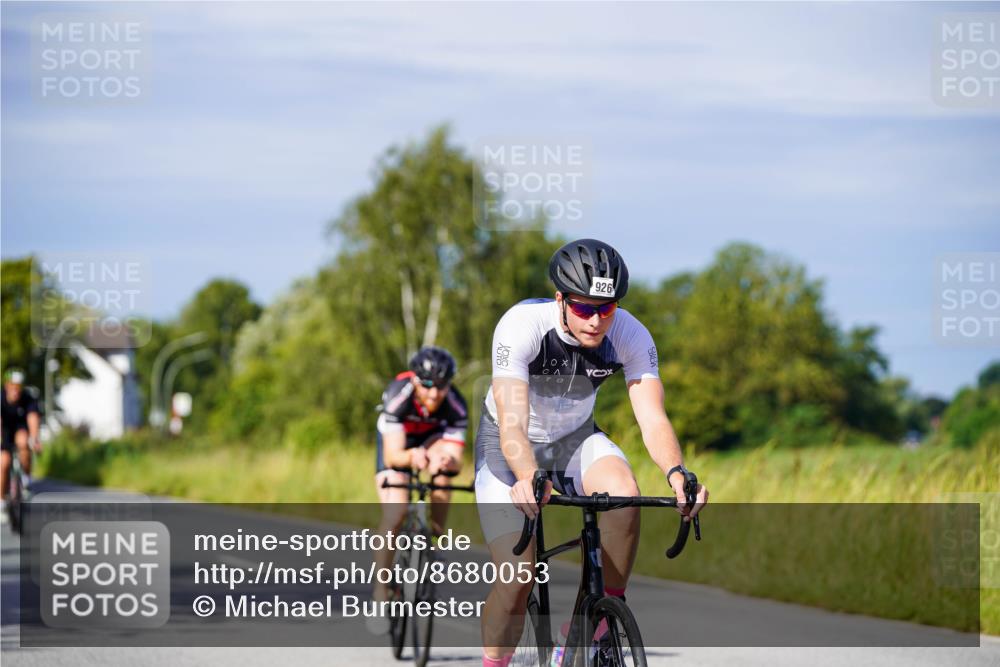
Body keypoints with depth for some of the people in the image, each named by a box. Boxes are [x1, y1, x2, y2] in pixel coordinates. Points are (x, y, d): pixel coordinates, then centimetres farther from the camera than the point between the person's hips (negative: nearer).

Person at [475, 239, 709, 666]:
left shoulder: (631, 336, -22)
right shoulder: (522, 326, -31)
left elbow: (653, 419, -28)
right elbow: (512, 425, -40)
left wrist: (677, 474, -49)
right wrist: (530, 478, -60)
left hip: (575, 438, 3)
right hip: (510, 448, -2)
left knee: (624, 491, -30)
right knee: (516, 576, -17)